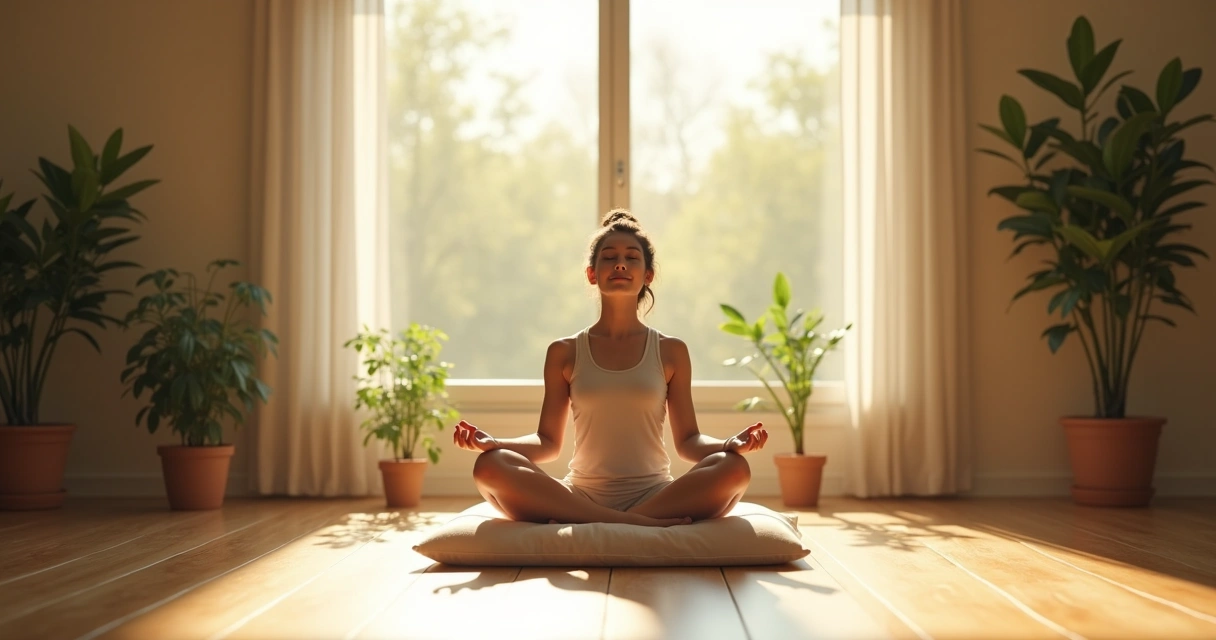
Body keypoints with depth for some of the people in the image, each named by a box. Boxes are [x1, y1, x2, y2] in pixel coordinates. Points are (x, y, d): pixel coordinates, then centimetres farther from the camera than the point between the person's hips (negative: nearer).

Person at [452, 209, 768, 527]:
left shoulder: (671, 351, 8)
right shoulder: (564, 353, 8)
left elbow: (687, 440, 7)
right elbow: (548, 441, 8)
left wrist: (730, 444, -14)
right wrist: (492, 442, -11)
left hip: (654, 495, 0)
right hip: (581, 496, 0)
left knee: (735, 468, -29)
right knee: (490, 465, -27)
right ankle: (646, 524, -31)